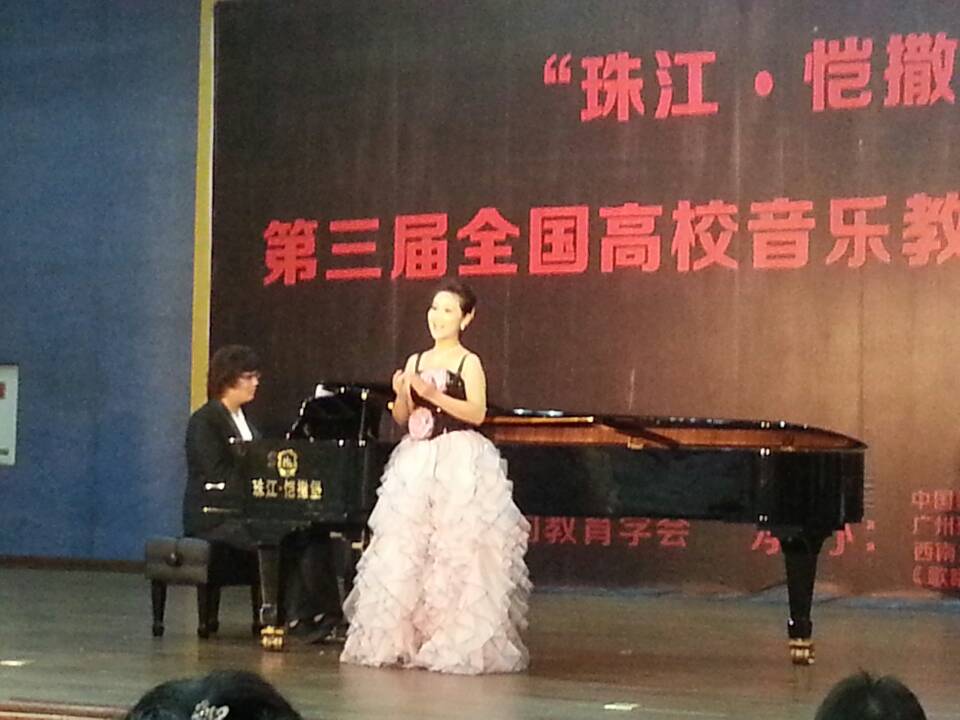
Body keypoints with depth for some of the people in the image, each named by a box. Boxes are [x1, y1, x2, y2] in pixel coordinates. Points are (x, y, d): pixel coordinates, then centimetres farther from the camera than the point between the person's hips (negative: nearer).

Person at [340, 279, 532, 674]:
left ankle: (458, 642, -1)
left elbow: (477, 412, -13)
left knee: (456, 551, -7)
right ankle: (403, 639, 11)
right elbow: (402, 417, 12)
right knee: (405, 551, 3)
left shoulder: (468, 362, -1)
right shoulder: (415, 361, 13)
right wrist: (401, 393, -9)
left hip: (460, 465, -5)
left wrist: (432, 394, -19)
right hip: (417, 463, 5)